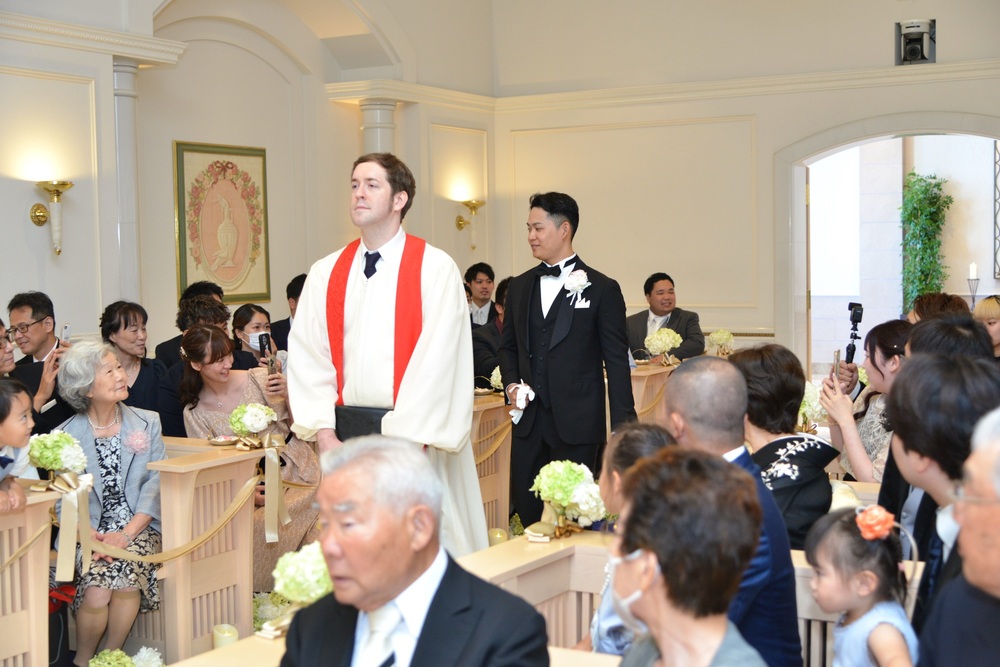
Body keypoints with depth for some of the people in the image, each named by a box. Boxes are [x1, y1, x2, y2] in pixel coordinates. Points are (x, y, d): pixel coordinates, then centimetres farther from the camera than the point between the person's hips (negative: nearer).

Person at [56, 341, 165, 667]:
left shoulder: (147, 423, 8)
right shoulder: (66, 436, 5)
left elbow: (156, 483, -1)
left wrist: (127, 533, -14)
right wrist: (91, 536, -19)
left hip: (138, 526, 1)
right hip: (90, 532, -1)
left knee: (127, 578, -28)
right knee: (96, 590, -26)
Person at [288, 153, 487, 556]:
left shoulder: (435, 269, -4)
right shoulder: (326, 274, 10)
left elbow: (435, 361, -11)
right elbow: (307, 357, 5)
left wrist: (404, 442, -16)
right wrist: (324, 433, -6)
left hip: (416, 437, -4)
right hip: (345, 435, 4)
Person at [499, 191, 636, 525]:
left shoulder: (601, 289, -3)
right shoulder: (519, 287, 12)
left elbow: (616, 361, -4)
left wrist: (622, 425, -8)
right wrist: (511, 384, 0)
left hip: (577, 422, -5)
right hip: (529, 419, 5)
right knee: (524, 504, 7)